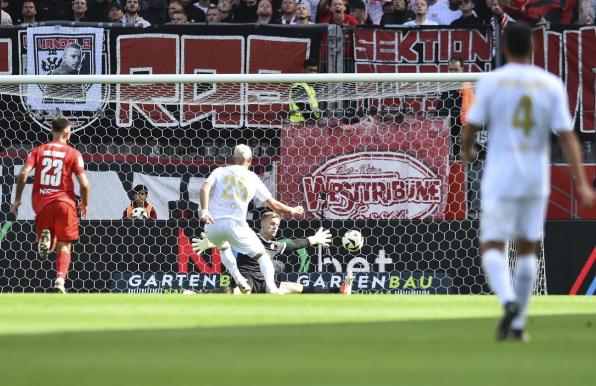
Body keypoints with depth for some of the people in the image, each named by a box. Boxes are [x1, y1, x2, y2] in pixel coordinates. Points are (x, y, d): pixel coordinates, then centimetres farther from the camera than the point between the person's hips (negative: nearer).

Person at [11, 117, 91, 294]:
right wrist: (84, 203, 11)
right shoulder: (73, 153, -1)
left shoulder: (38, 150, 6)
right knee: (64, 246, 5)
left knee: (49, 246, 18)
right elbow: (84, 183, -6)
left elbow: (23, 174, -6)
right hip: (64, 202, -2)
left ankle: (45, 237, -17)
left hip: (41, 202, 2)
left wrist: (18, 199, 3)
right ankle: (60, 280, -15)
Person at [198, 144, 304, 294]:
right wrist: (292, 210, 31)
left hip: (212, 225, 2)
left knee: (223, 248, 36)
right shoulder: (253, 178, 12)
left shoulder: (220, 171, 14)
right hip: (235, 225, -2)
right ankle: (270, 286, -15)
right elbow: (274, 205, 14)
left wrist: (204, 210, -17)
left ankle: (238, 279, 16)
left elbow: (204, 189, -6)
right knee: (262, 255, 12)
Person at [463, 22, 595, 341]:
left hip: (500, 180, -3)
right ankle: (517, 325, 16)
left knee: (491, 248, 2)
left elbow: (471, 126, -1)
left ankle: (509, 301, -26)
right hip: (537, 182, 3)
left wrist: (467, 150, 22)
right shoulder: (551, 84, -1)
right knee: (527, 249, 16)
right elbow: (567, 136, -6)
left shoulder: (491, 82, -6)